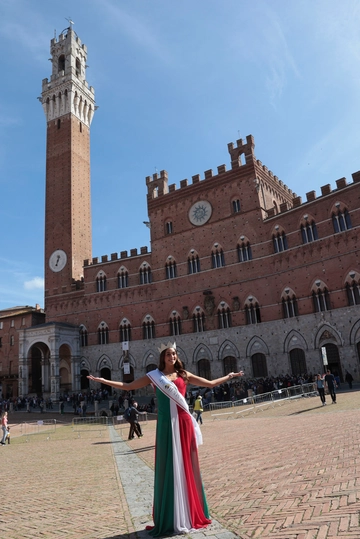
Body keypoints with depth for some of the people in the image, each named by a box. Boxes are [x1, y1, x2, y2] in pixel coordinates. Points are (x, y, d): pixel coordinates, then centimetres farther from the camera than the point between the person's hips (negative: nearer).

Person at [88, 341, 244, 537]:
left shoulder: (184, 375, 10)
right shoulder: (154, 376, 5)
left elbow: (210, 384, 18)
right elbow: (128, 386, 6)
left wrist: (229, 376, 20)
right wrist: (104, 381, 2)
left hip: (184, 423, 2)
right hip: (166, 424, -2)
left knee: (186, 466, 9)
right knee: (169, 467, 3)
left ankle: (191, 514, 24)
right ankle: (171, 518, 15)